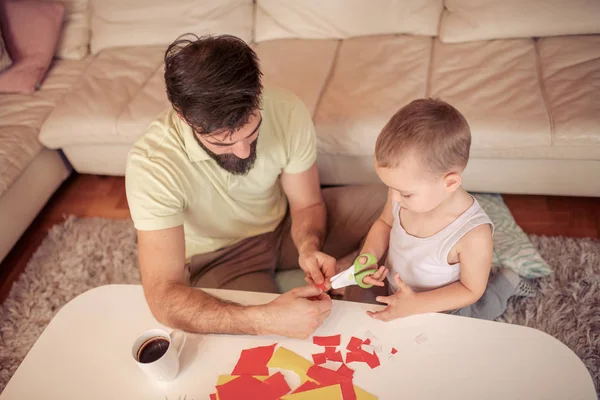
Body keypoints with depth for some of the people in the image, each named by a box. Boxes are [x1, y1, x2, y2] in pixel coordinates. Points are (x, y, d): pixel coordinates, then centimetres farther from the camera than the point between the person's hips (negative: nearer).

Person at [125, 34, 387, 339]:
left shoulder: (287, 112, -24)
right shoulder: (151, 164, -33)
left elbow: (307, 204, -8)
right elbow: (163, 298, -34)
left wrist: (308, 247, -31)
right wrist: (266, 320, -48)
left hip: (285, 225, 4)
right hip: (220, 258, -3)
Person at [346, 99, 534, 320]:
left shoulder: (473, 233, -37)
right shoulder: (404, 190, -23)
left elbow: (471, 290, -20)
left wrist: (416, 305, -30)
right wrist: (369, 254, -19)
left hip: (439, 309, -4)